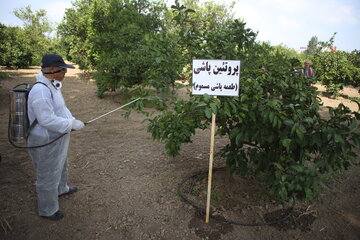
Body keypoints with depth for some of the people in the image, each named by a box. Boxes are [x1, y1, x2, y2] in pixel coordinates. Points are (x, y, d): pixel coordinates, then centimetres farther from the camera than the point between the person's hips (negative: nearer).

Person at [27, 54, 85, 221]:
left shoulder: (53, 86, 3)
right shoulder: (40, 91, -29)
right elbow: (48, 120, -33)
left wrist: (72, 120, -2)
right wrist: (72, 124, -23)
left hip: (57, 139, 10)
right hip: (46, 143, -10)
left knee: (61, 166, 31)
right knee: (48, 176, 9)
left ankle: (61, 189, 57)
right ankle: (47, 210, 30)